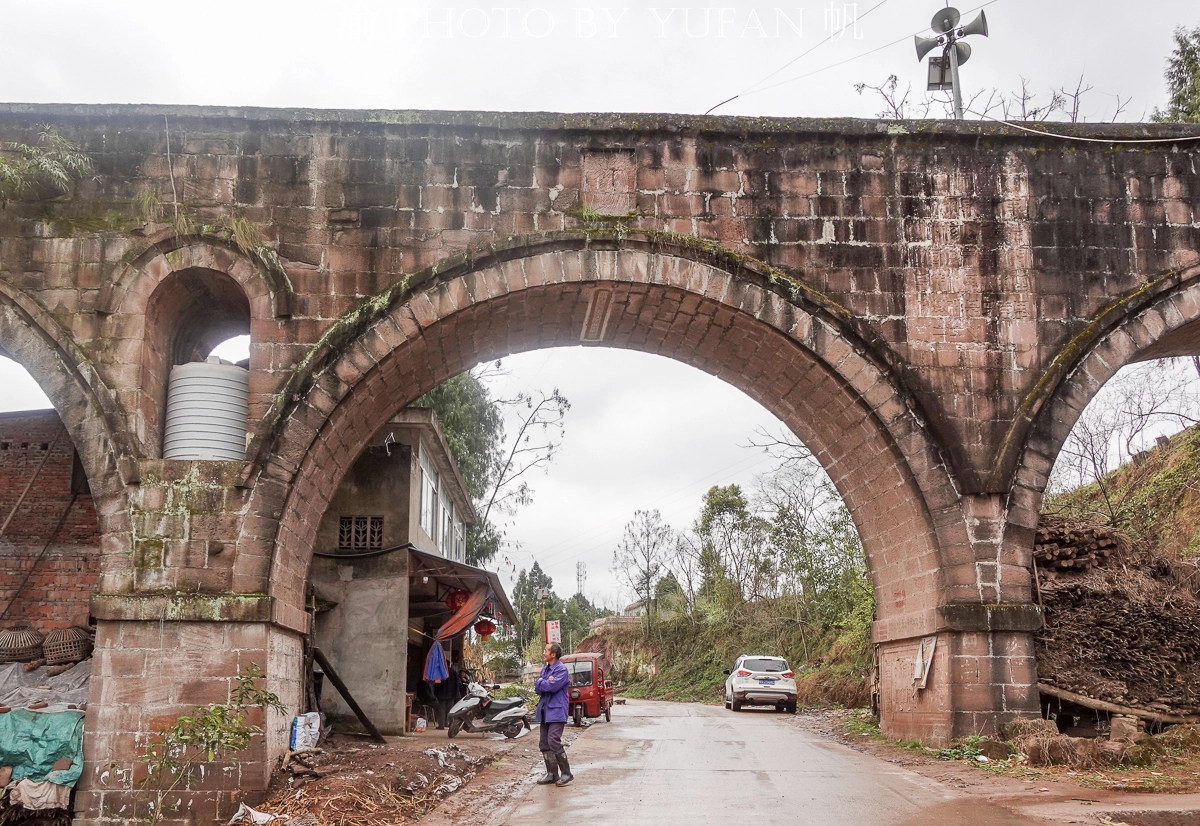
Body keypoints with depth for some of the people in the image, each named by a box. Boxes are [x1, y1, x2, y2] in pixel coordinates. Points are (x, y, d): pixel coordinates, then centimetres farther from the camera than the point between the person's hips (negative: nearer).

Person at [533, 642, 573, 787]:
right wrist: (546, 683, -12)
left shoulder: (561, 669, -10)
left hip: (556, 711, -9)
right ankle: (552, 774, 16)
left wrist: (540, 683, -5)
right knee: (544, 744, 8)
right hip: (545, 711, 9)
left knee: (554, 742, -16)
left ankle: (566, 773, -6)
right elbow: (538, 688, 7)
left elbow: (552, 686, -22)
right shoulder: (545, 669, 15)